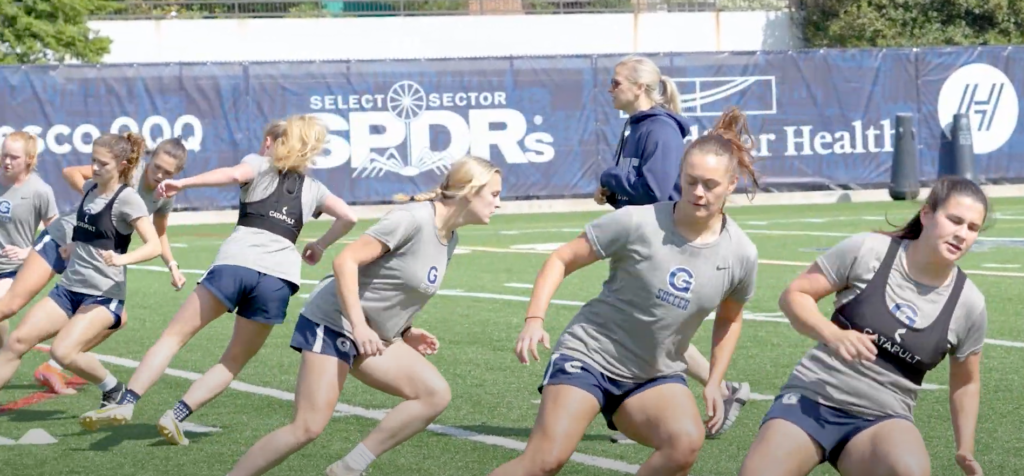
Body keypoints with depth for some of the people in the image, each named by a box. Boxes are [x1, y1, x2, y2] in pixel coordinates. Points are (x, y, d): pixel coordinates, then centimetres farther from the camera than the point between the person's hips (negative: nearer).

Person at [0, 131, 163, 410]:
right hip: (69, 288, 7)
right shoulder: (89, 188, 11)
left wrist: (121, 258, -35)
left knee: (63, 352, -25)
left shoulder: (127, 198, -11)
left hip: (104, 295, -7)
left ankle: (113, 390, 1)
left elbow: (154, 246, -19)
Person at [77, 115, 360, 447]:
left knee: (175, 335, 3)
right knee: (235, 362, 14)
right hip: (280, 279, 2)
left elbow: (235, 174, -6)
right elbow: (348, 217, 20)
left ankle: (125, 403, -11)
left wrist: (183, 183, -14)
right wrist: (320, 246, 34)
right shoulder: (313, 189, 25)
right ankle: (176, 416, -2)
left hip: (234, 263, -2)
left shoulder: (260, 165, 16)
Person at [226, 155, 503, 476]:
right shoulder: (413, 219, -20)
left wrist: (405, 331, 6)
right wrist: (358, 325, -27)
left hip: (372, 336, 9)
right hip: (335, 321, -9)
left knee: (436, 394, -7)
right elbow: (346, 261, -23)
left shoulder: (449, 239, 7)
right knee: (307, 428, -13)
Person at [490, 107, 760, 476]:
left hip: (657, 375, 4)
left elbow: (729, 318, 15)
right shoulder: (637, 222, -17)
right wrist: (534, 319, -20)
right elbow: (563, 259, -8)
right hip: (590, 353, -3)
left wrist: (714, 383, 11)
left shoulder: (741, 255, -6)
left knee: (687, 444, -27)